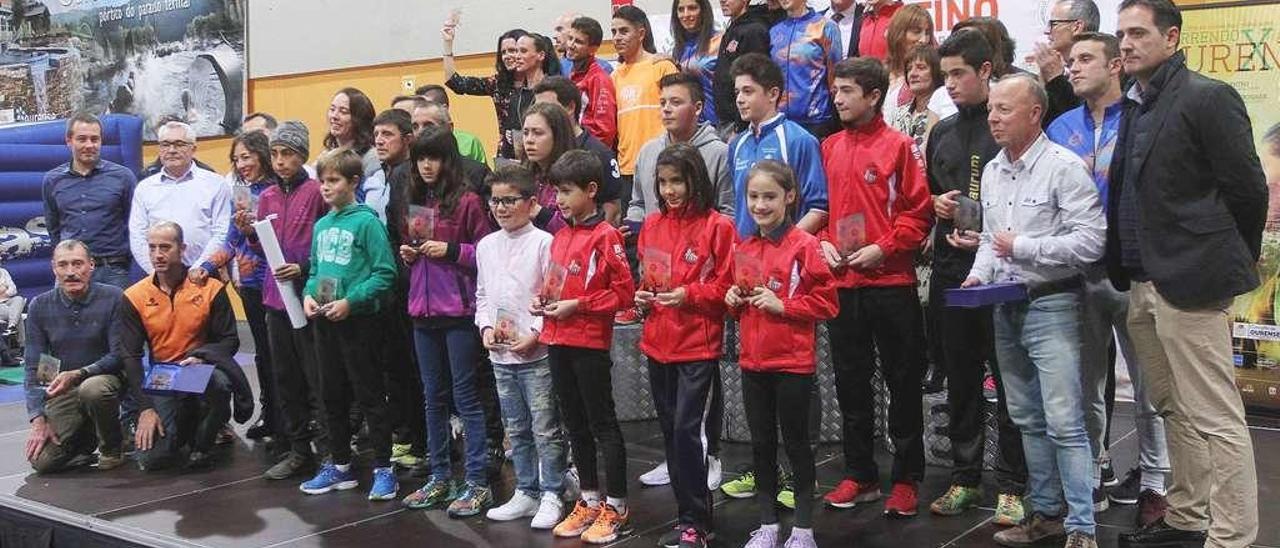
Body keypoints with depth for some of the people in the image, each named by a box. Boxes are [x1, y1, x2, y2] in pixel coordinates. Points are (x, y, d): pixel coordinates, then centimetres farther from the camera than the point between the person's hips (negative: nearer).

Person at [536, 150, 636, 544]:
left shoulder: (605, 236, -12)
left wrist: (577, 306, -17)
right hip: (558, 341, 8)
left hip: (590, 344, -8)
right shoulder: (560, 236, 12)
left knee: (602, 424, 0)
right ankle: (589, 500, 27)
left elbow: (624, 291, -15)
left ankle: (616, 508, 10)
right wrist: (544, 301, 5)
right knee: (575, 425, 15)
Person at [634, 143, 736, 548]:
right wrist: (642, 297, 2)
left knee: (687, 430, -9)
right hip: (658, 345, 6)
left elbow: (727, 286, -7)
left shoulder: (717, 227, -7)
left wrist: (689, 295, -19)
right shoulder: (652, 226, 10)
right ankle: (688, 513, 23)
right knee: (671, 431, 11)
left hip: (699, 347, -6)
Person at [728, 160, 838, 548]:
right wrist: (733, 300, 0)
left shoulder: (804, 246, -10)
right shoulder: (744, 249, 8)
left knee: (796, 442, 5)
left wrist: (781, 305, -19)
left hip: (793, 362, -6)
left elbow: (826, 303, -11)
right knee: (762, 443, 12)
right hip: (753, 362, 6)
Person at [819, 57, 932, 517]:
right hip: (841, 283, 5)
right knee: (851, 381, 11)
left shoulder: (899, 146, -5)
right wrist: (823, 242, 0)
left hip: (890, 283, -5)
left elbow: (919, 211, -8)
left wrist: (882, 248, -16)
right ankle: (859, 475, 23)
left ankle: (907, 479, 14)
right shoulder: (828, 148, 10)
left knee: (902, 382, 4)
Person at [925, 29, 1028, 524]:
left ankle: (1011, 485, 10)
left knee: (1009, 378, 2)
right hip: (950, 269, 5)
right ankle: (965, 478, 22)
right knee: (960, 380, 11)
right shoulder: (942, 133, 14)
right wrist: (935, 204, 2)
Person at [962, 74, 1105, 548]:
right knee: (1027, 420, 13)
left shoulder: (1064, 166, -11)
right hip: (1005, 308, 8)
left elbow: (1091, 240, -17)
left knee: (1064, 422, -8)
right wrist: (980, 274, 3)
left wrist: (1022, 247, -16)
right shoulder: (992, 171, 12)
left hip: (1050, 305, -7)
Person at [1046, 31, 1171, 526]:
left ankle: (1152, 481, 20)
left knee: (1146, 382, 6)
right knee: (1086, 383, 13)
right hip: (1078, 272, 4)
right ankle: (1090, 478, 26)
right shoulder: (1061, 129, 9)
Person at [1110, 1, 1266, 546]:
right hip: (1141, 284, 8)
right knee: (1174, 411, 17)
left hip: (1188, 281, -8)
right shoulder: (1134, 107, 15)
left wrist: (1230, 264, 1)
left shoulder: (1207, 97, -9)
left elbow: (1247, 189, -9)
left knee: (1214, 418, -4)